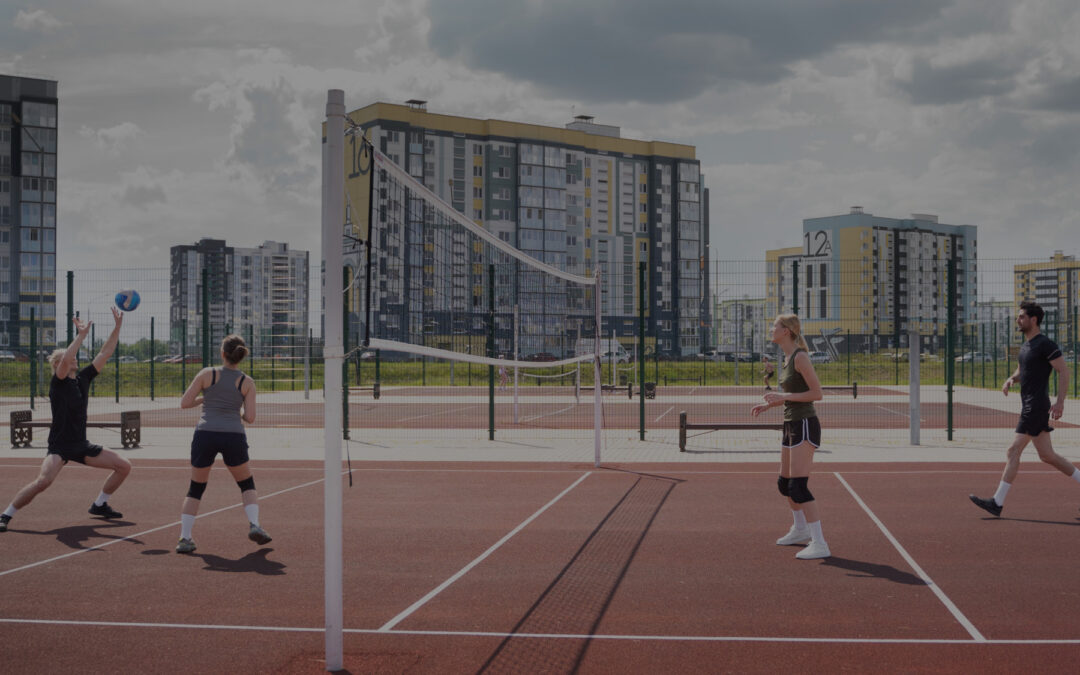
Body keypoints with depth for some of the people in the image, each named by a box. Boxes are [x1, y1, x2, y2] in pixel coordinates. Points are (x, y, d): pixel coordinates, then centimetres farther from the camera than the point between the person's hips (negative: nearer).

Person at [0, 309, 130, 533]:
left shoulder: (83, 377, 7)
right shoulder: (58, 382, -10)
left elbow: (105, 353, 5)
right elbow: (65, 359, -31)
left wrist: (118, 326, 0)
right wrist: (81, 335, -33)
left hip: (81, 445, 7)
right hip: (59, 445, -7)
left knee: (124, 466, 6)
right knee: (43, 481, -30)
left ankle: (99, 505, 22)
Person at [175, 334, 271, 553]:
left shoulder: (207, 374, 3)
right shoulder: (247, 382, 5)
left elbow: (184, 403, 4)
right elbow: (250, 417, 0)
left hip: (205, 435, 0)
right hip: (234, 437, 0)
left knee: (195, 489, 17)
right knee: (247, 484, 20)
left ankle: (184, 538, 6)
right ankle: (254, 525, -1)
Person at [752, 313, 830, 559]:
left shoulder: (800, 357, -15)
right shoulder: (787, 358, 13)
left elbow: (817, 393, -18)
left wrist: (783, 396, -21)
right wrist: (769, 404, 12)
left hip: (805, 426, -10)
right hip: (791, 425, 10)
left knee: (798, 486, -15)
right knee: (784, 483, 20)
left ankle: (819, 544, -13)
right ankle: (800, 530, 39)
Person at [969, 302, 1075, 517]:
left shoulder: (1045, 344, -12)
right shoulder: (1026, 345, 16)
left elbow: (1064, 371, -15)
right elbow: (1020, 371, 29)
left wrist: (1060, 401, -22)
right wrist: (1010, 380, 6)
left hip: (1036, 407, -10)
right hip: (1029, 406, 10)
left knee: (1013, 451, -11)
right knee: (1047, 455, 13)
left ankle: (997, 503, -10)